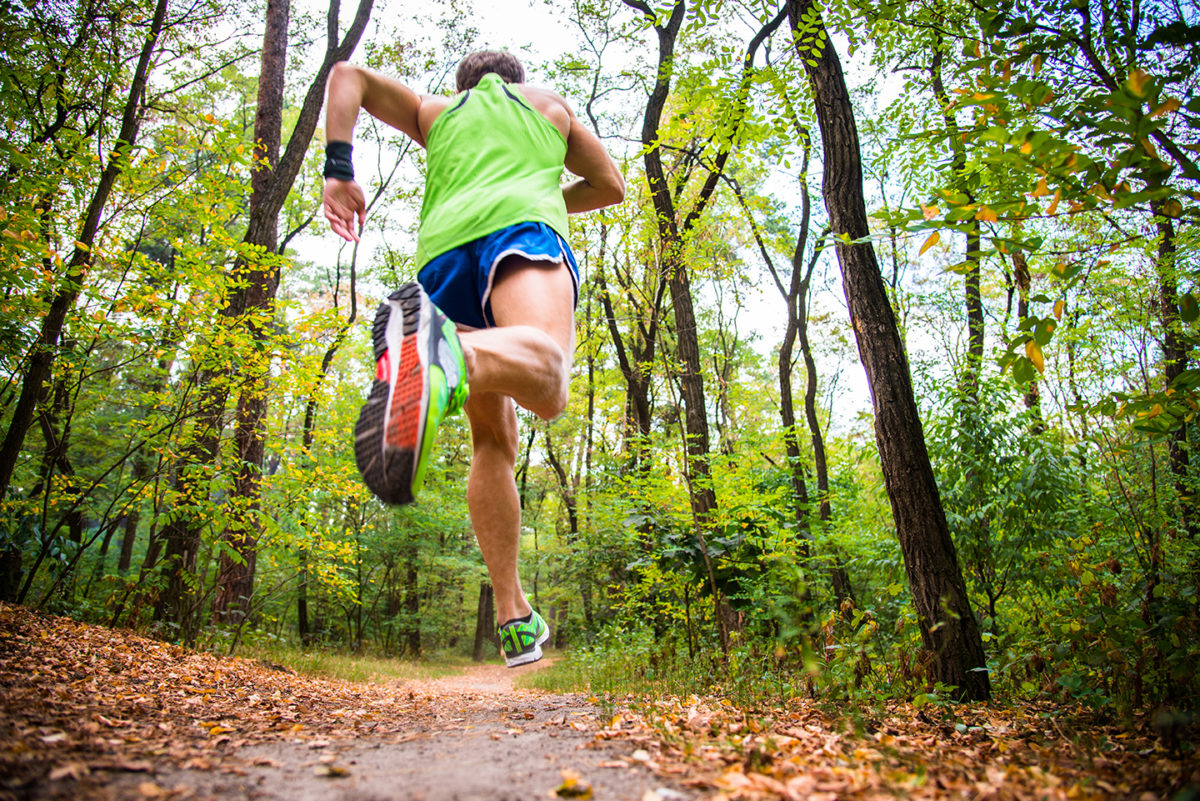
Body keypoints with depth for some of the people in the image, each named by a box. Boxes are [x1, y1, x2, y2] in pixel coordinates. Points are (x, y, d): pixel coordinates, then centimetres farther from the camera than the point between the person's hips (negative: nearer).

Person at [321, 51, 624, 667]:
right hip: (520, 226, -3)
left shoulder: (436, 113, 37)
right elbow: (610, 185, 35)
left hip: (441, 248, 3)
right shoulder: (547, 104, 35)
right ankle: (443, 355, -67)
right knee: (544, 378, -33)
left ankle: (515, 621, 1)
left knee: (494, 442, 7)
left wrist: (338, 170, 13)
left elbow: (348, 74, 25)